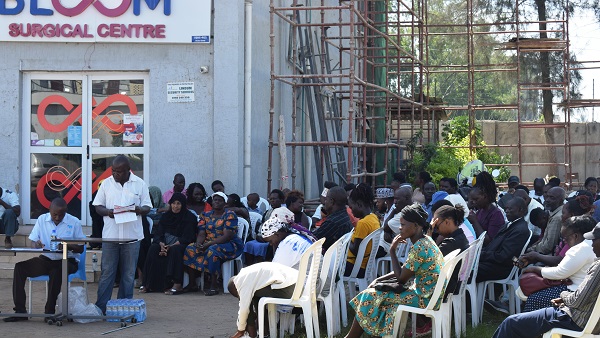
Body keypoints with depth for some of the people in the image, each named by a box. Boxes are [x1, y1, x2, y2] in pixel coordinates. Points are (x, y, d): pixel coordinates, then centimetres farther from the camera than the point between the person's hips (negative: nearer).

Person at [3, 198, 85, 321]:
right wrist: (36, 245, -20)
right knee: (20, 267, -19)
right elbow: (32, 242, 6)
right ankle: (20, 310, -19)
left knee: (56, 272, -38)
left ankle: (49, 311, -23)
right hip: (46, 259, 4)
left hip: (66, 261, -4)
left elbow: (81, 249, -3)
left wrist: (67, 246, -24)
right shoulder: (42, 220, 6)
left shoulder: (74, 223, -3)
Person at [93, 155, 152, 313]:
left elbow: (147, 207, 5)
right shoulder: (107, 183, 6)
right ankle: (101, 307, 6)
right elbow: (98, 206, 8)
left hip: (132, 235, 0)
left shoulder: (140, 184, 4)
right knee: (107, 272, 1)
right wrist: (108, 212, -14)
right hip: (110, 234, 0)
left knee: (128, 274, 5)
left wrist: (139, 210, -18)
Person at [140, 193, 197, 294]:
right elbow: (158, 234, 6)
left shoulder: (189, 217, -2)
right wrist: (162, 244, -17)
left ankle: (177, 285, -41)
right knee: (153, 248, -24)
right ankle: (148, 284, -27)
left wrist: (171, 246, -22)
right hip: (165, 244, 5)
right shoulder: (165, 216, 13)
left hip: (181, 245, -4)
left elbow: (187, 237, -11)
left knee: (175, 250, -37)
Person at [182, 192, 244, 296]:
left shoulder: (230, 215, -5)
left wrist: (209, 244, -23)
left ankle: (213, 286, -34)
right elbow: (201, 234, 7)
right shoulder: (206, 215, 13)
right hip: (208, 244, 6)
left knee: (212, 250, -37)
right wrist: (198, 243, -18)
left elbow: (227, 236, -15)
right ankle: (192, 284, -16)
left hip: (228, 245, -6)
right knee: (190, 249, -19)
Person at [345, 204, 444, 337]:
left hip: (424, 299, -9)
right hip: (428, 294, 9)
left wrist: (392, 251, -10)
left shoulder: (419, 248, -22)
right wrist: (378, 280, 8)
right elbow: (404, 271, 14)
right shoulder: (425, 241, 8)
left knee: (370, 296, -3)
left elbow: (401, 278, -16)